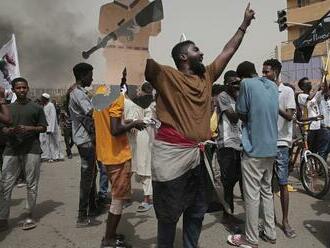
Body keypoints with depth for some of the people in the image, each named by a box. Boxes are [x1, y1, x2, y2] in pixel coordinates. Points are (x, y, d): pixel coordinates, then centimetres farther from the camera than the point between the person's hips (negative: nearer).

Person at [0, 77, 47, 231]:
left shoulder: (36, 108, 5)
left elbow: (43, 128, 5)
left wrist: (29, 128, -12)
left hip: (31, 150, -2)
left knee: (32, 185, 3)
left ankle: (30, 217, 14)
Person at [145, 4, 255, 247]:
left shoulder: (207, 76, 12)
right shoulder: (166, 75, -6)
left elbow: (228, 51, 22)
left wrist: (245, 24, 28)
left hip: (200, 154, 7)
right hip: (172, 154, -6)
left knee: (197, 211, 20)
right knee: (169, 214, 8)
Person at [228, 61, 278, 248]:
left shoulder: (247, 84, -10)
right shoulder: (273, 85, 11)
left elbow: (241, 115, -6)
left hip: (254, 148, -7)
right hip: (271, 148, 7)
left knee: (252, 194, 1)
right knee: (267, 191, 17)